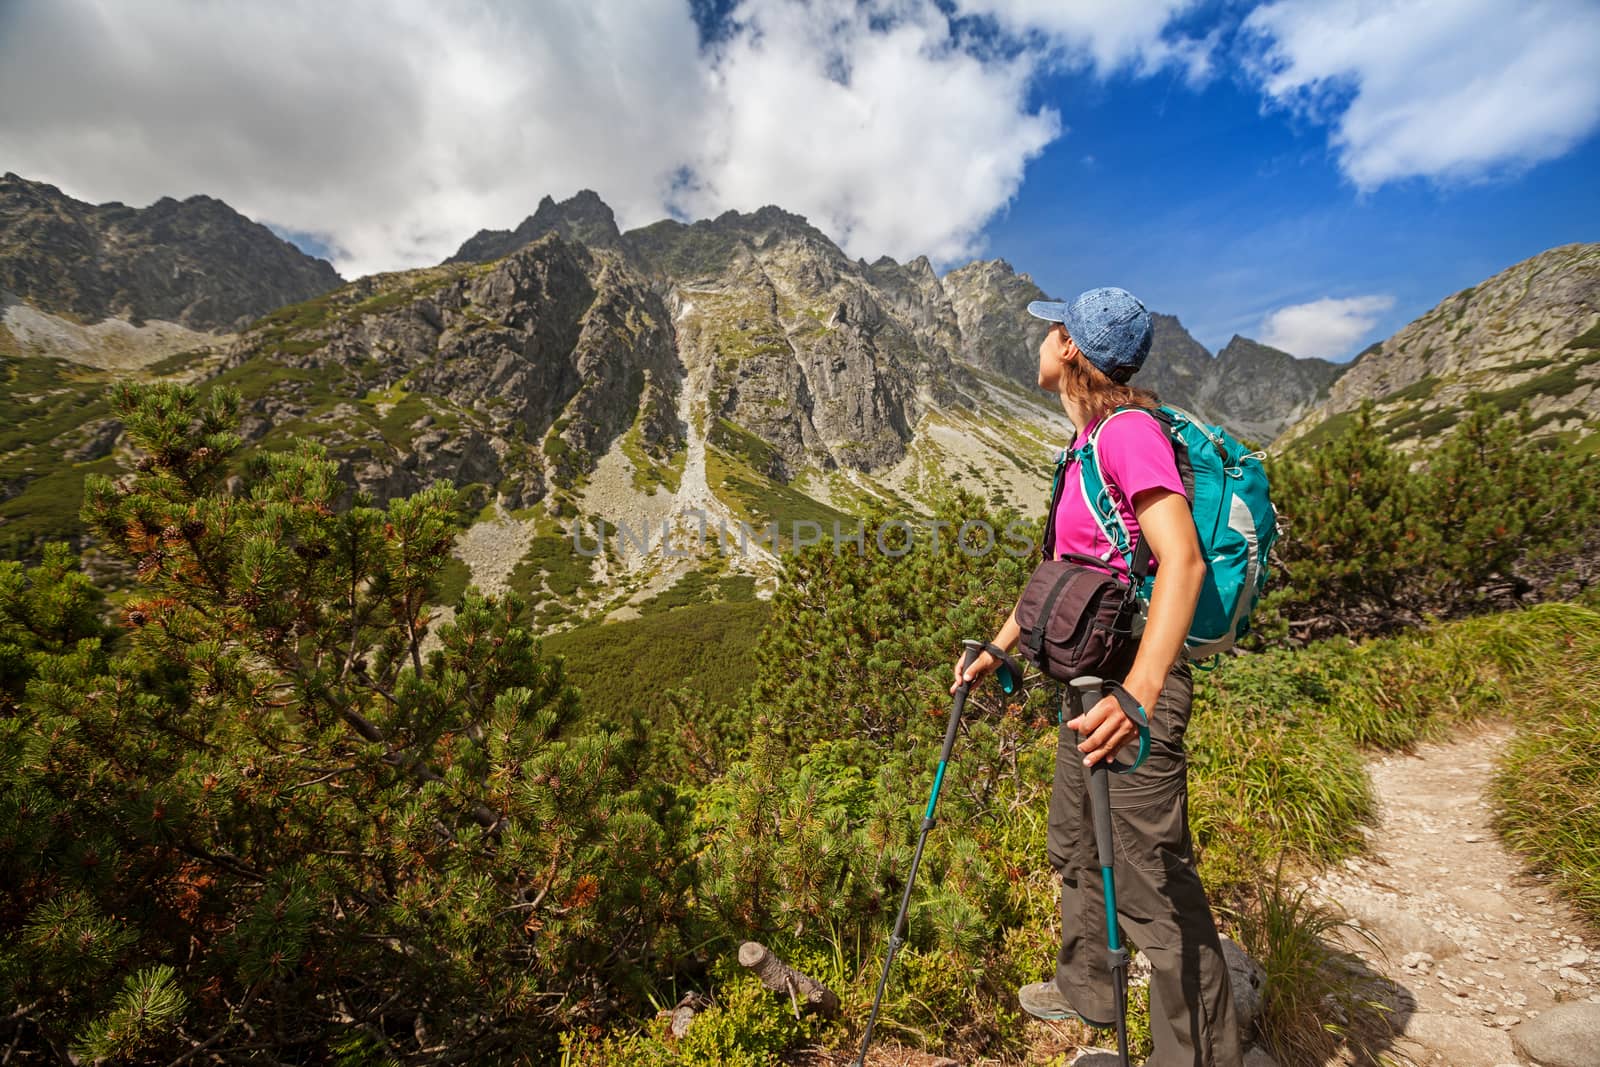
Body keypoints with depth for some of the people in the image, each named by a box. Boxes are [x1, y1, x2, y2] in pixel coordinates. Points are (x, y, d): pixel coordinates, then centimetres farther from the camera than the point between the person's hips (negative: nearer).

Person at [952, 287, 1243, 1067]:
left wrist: (1139, 692, -39)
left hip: (1133, 684, -10)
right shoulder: (1088, 440, 12)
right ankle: (1086, 990, 47)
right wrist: (998, 647, 21)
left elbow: (1183, 561, -29)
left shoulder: (1129, 431, -17)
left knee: (1154, 883, 2)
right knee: (1074, 849, 24)